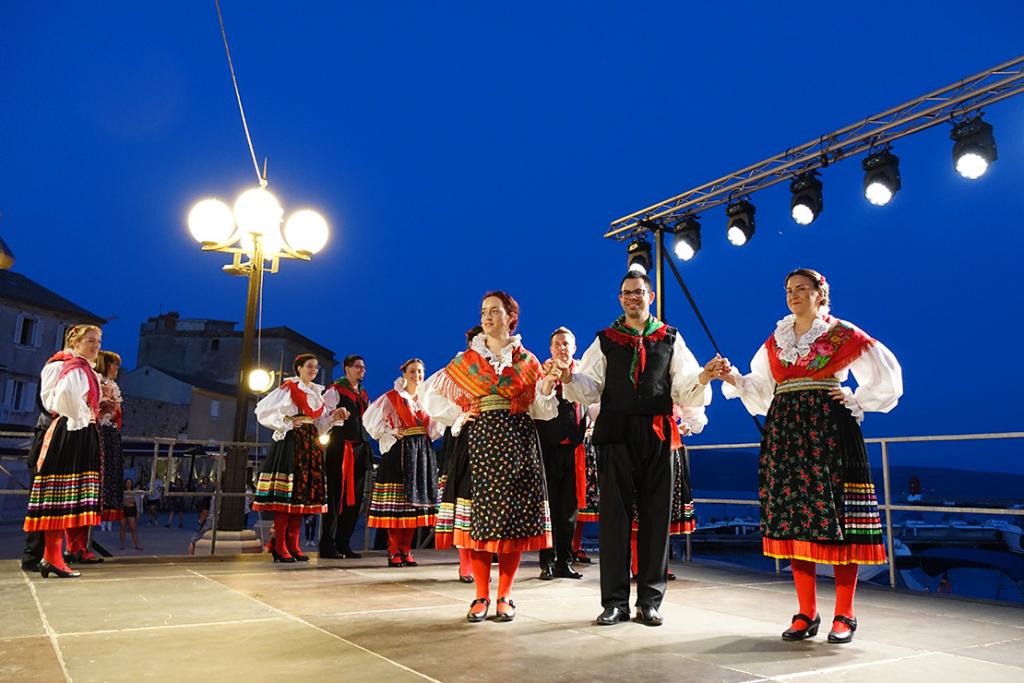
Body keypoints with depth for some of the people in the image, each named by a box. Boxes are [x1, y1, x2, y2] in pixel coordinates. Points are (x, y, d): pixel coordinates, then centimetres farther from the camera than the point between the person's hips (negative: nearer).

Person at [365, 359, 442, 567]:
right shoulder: (392, 397, 0)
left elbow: (435, 427, 15)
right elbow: (370, 418, -1)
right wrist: (389, 433, -5)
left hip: (423, 452, 5)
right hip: (400, 451, -5)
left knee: (416, 500, 4)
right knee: (397, 502, -5)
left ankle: (406, 550, 11)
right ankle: (394, 552, 1)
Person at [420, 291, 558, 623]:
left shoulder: (527, 361, 10)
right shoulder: (466, 360, 10)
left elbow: (539, 410, 5)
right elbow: (428, 393, 12)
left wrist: (549, 385, -12)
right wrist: (458, 417, 2)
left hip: (517, 443, 0)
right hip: (479, 442, 1)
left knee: (512, 519, -1)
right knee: (478, 519, -2)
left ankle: (504, 596, 9)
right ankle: (481, 596, 9)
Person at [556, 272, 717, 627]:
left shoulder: (671, 338, 11)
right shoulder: (606, 340, 11)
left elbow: (685, 388, 3)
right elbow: (590, 387, 2)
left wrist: (704, 376, -16)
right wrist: (569, 377, -17)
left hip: (657, 434, 0)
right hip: (617, 433, 0)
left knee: (655, 516, 5)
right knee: (614, 515, 2)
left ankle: (650, 601, 17)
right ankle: (615, 601, 12)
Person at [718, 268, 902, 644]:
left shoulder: (841, 334, 3)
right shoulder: (775, 340, 16)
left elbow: (887, 374, 4)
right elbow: (761, 390, 15)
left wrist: (855, 401, -2)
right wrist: (734, 379, -1)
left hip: (829, 430, -4)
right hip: (784, 432, 5)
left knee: (835, 516, -5)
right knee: (792, 521, 3)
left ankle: (844, 615, 6)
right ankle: (806, 614, 12)